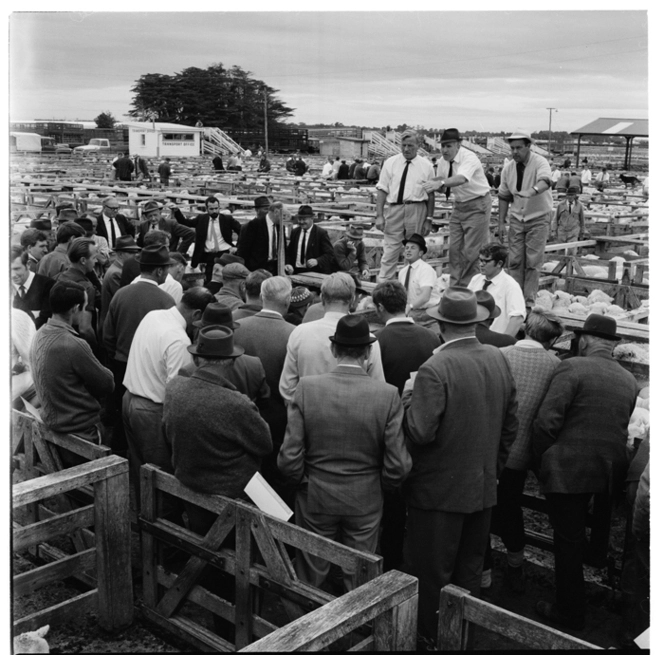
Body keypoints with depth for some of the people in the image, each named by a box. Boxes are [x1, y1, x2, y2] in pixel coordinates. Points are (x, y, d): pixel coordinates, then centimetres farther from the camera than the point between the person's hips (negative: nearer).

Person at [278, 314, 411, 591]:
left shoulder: (307, 388, -15)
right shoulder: (388, 395, -15)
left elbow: (289, 459, -13)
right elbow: (397, 465, -12)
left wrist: (303, 480, 7)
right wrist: (379, 484, 8)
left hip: (315, 498, 0)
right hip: (366, 501, 0)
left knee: (310, 580, 18)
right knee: (359, 580, 17)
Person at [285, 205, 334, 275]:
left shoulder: (321, 233, -4)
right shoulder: (294, 232, 11)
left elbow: (330, 254, -7)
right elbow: (289, 252, 17)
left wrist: (317, 261, -24)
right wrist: (288, 264, -3)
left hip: (314, 273, -3)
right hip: (296, 271, 3)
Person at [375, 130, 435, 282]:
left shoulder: (426, 165, 5)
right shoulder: (390, 163, 6)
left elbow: (430, 195, 4)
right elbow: (381, 190, 3)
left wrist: (429, 219, 0)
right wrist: (379, 215, -5)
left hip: (417, 210, 0)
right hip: (394, 210, 0)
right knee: (390, 251, -1)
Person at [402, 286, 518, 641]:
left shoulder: (435, 369, -23)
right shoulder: (498, 359, -1)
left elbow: (420, 432, -25)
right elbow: (511, 423, 8)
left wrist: (408, 398, -7)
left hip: (440, 492, -6)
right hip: (484, 488, 7)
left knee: (430, 576, 10)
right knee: (469, 573, 21)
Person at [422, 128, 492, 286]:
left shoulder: (469, 158, -23)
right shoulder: (444, 162, -1)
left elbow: (461, 178, -43)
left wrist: (441, 182, -58)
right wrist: (436, 182, -15)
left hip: (476, 206, -7)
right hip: (459, 206, 7)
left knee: (471, 251, -5)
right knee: (454, 249, 7)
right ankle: (454, 287, 15)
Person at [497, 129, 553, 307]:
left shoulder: (540, 163, -16)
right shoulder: (509, 168, -1)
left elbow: (545, 181, -39)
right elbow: (504, 197, 6)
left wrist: (531, 191, -59)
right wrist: (501, 222, 2)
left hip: (538, 218, -4)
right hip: (517, 218, 4)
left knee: (533, 262, -3)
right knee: (515, 261, 3)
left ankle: (529, 301, 6)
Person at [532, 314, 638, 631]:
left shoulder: (572, 367, -13)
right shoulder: (630, 381, 5)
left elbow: (546, 421, -17)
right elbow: (623, 429, 10)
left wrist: (542, 461, -2)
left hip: (567, 470, -6)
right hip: (609, 473, 6)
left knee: (568, 541, 7)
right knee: (575, 535, 22)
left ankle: (570, 613, 19)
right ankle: (571, 602, 36)